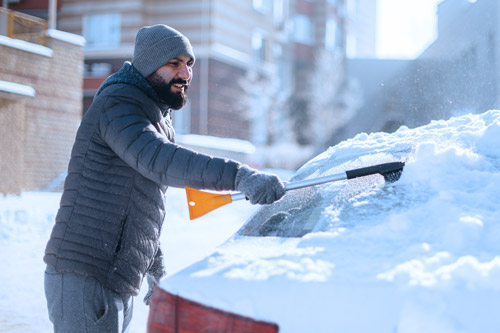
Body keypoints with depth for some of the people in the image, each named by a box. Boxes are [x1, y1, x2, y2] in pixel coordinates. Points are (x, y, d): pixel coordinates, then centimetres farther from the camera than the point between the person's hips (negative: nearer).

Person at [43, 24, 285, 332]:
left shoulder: (160, 120, 20)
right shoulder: (119, 104, -12)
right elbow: (158, 160, -33)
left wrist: (156, 269, 27)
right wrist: (237, 174, -44)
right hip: (84, 280, -10)